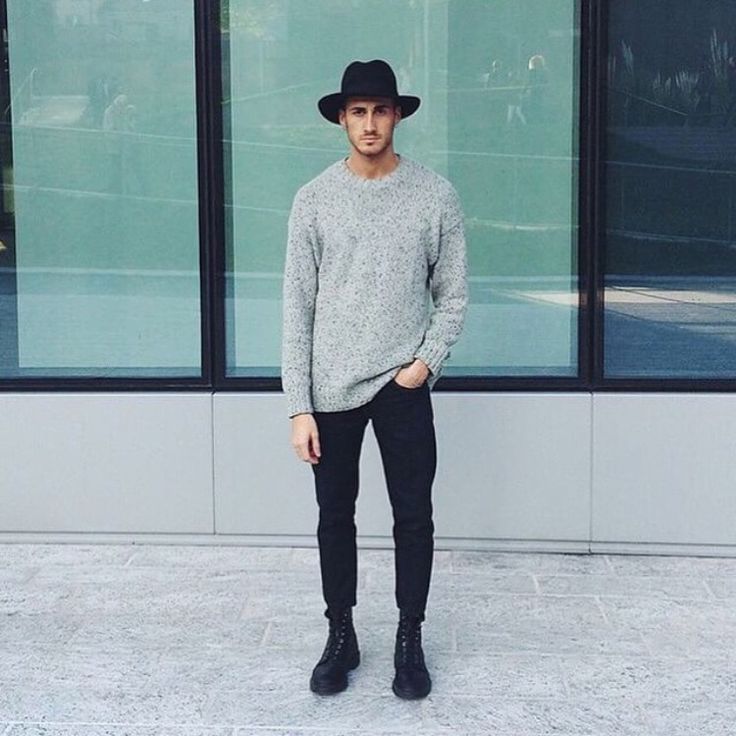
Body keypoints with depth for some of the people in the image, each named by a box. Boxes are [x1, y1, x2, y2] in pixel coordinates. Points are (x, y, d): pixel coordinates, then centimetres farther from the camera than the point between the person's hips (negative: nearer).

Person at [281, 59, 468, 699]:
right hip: (332, 387, 1)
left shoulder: (435, 195, -1)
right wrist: (299, 405, -6)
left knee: (413, 516, 5)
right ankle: (341, 636, 26)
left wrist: (428, 359, -11)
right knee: (336, 516, 10)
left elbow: (453, 294, 5)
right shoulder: (314, 199, -1)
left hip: (403, 384, 0)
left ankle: (410, 640, 22)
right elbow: (297, 306, -2)